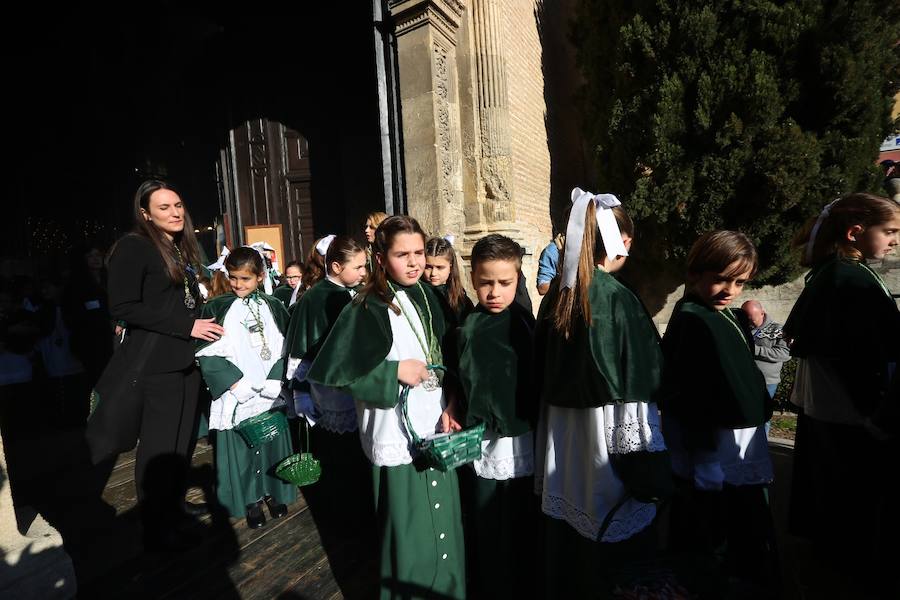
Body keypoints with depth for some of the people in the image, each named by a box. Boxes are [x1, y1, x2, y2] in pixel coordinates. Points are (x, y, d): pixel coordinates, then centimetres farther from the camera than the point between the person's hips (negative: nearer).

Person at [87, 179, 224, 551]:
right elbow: (122, 307, -18)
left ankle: (175, 513, 32)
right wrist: (186, 326, -19)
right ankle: (156, 530, 20)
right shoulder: (134, 247, -10)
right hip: (154, 363, -7)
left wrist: (202, 323, 8)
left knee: (181, 443, 15)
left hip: (185, 359, 7)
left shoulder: (182, 249, 14)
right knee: (159, 448, 3)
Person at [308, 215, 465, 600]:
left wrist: (450, 403, -2)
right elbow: (334, 372, -13)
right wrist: (394, 372, -18)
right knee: (408, 530, 5)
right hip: (398, 435, -5)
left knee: (443, 522, 17)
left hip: (437, 427, 6)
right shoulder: (366, 309, -13)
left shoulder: (428, 296, 4)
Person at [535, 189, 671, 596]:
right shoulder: (618, 299, -17)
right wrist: (650, 469, -8)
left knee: (567, 549, 21)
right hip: (608, 439, -6)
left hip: (562, 440, 6)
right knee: (615, 550, 13)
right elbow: (639, 384, -15)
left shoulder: (555, 295, 2)